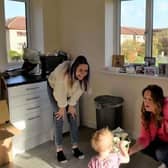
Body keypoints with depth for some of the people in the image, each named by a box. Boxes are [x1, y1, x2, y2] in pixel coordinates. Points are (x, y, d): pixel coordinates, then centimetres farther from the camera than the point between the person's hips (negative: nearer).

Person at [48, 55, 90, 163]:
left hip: (70, 93, 4)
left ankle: (75, 148, 11)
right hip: (55, 89, -4)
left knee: (73, 118, 1)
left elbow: (78, 91, -15)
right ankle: (59, 150, 1)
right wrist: (62, 107, -18)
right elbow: (59, 92, -30)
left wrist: (72, 105, -8)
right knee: (60, 118, -9)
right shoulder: (63, 73, -43)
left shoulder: (84, 76, -30)